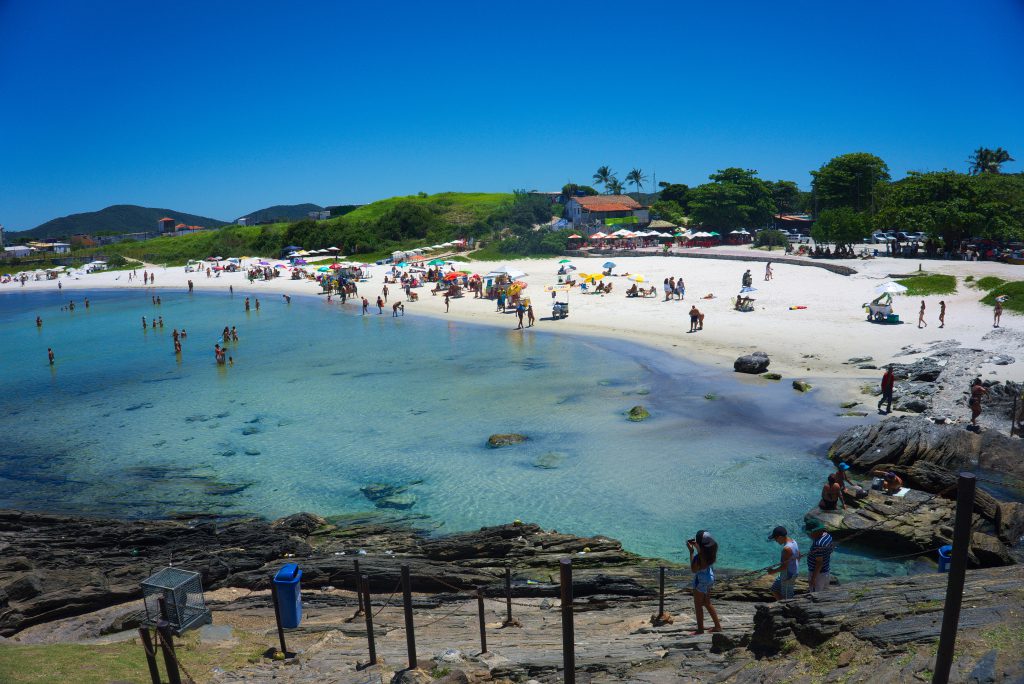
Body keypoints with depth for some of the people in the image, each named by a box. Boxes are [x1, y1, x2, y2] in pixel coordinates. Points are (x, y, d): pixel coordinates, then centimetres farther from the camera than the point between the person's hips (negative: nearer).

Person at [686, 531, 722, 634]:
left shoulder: (702, 555, -30)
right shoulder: (709, 550, -4)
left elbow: (694, 569, -26)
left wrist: (691, 552, -24)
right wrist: (696, 546, 10)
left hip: (701, 580, -9)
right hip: (709, 577, 9)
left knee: (698, 605, 7)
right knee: (707, 603, 23)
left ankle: (700, 629, 15)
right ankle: (717, 626, 31)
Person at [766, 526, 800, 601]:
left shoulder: (787, 549, -30)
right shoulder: (793, 541, -1)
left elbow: (784, 566, -27)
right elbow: (798, 556, 12)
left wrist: (773, 571, -14)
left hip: (788, 576, -10)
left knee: (787, 598, 7)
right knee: (774, 589, 22)